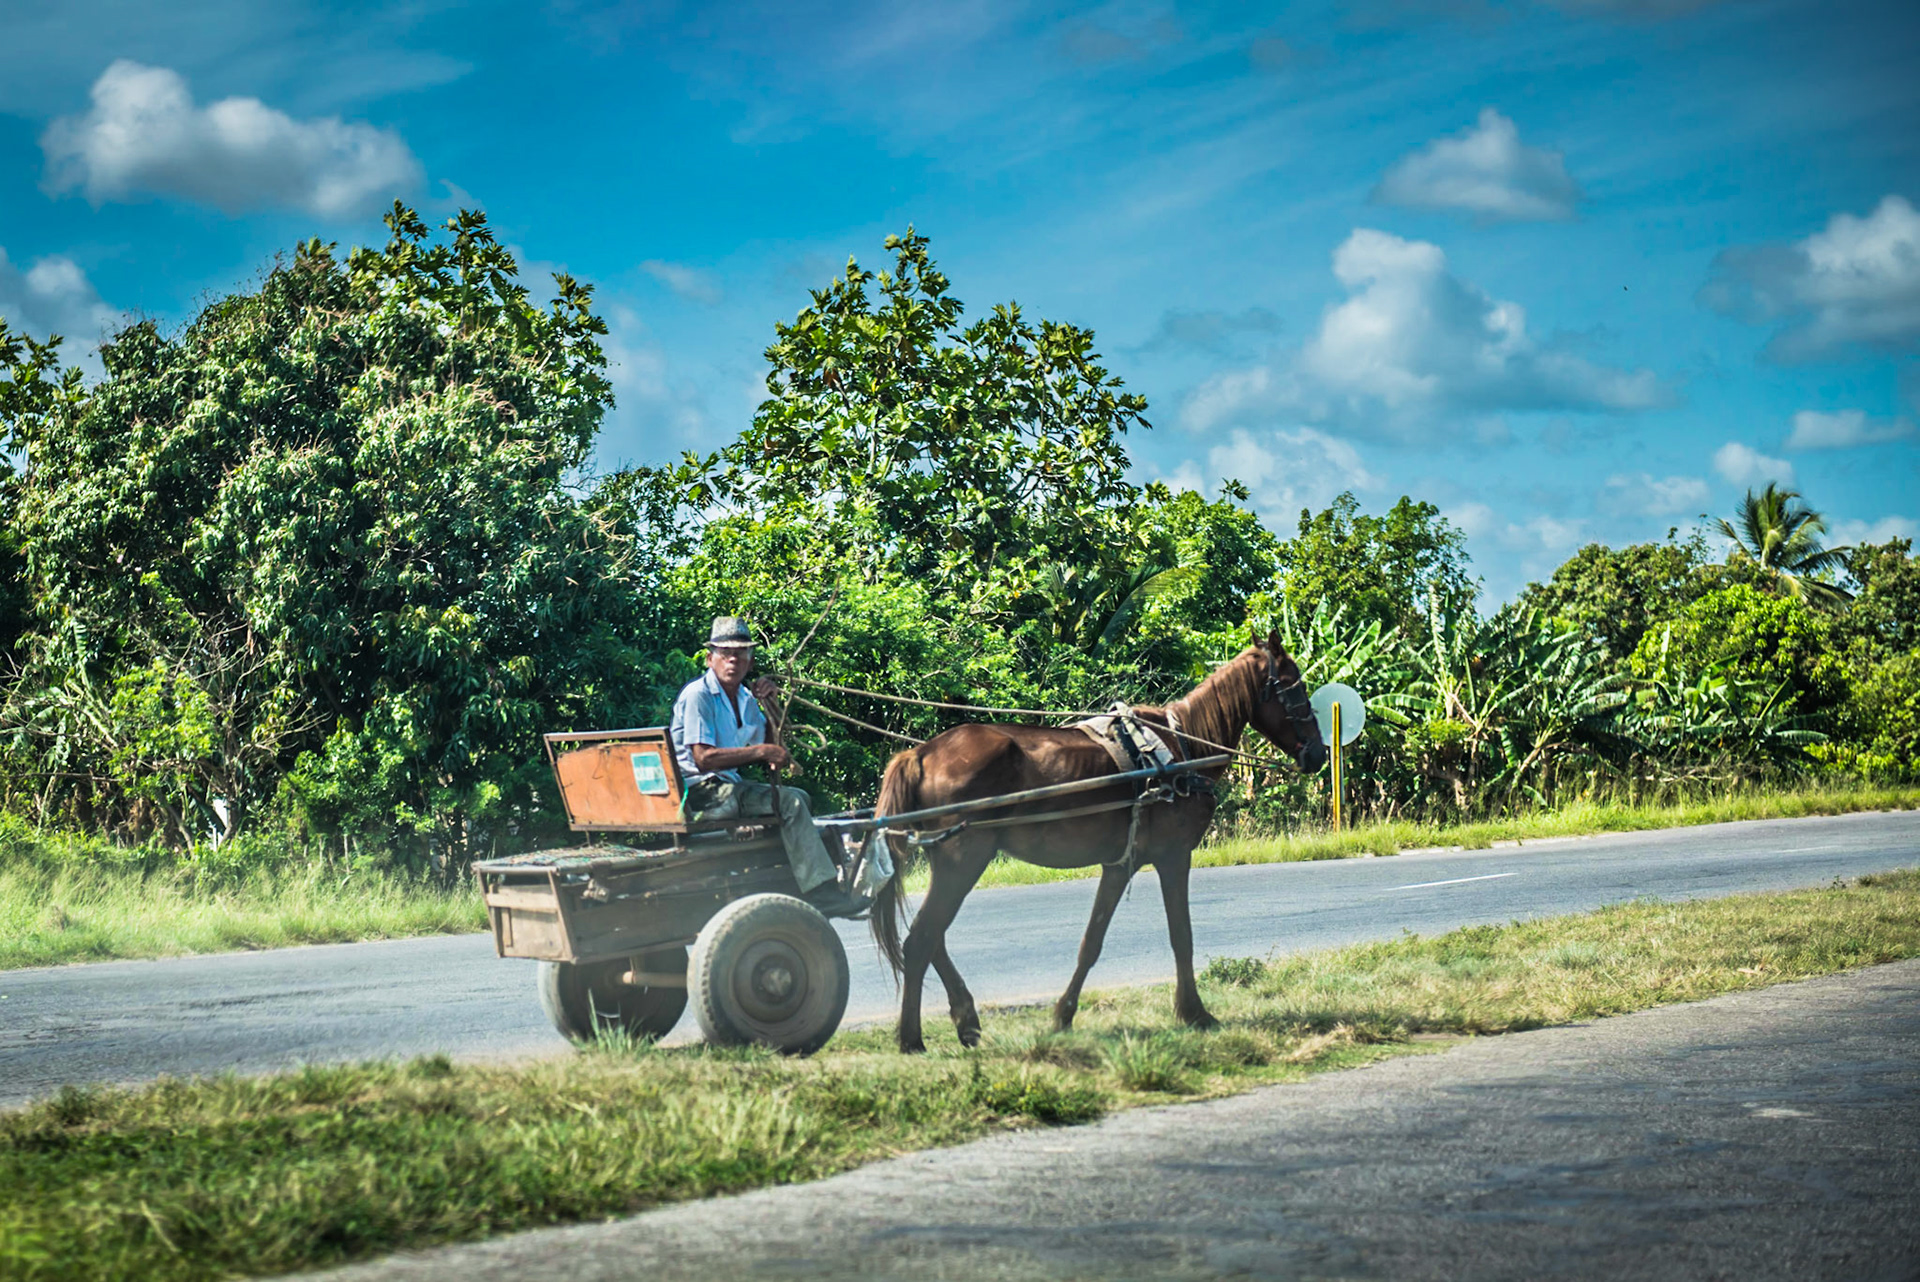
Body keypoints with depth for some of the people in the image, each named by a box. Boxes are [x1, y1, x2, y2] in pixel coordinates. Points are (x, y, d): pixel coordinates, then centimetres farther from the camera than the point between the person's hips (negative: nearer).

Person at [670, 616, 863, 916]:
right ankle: (820, 893, -25)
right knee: (788, 801, -21)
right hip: (701, 793, -10)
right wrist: (762, 751, -21)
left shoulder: (745, 698, 14)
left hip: (729, 786, 10)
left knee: (801, 799, 15)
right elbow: (704, 758, -23)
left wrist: (771, 704, 4)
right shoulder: (698, 695, -13)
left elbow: (773, 744, 20)